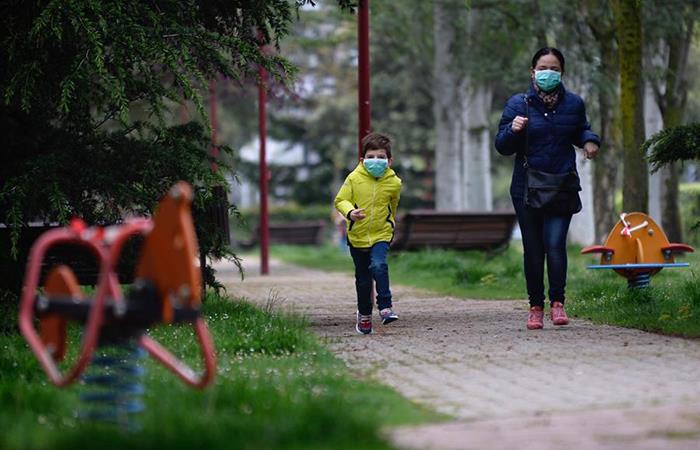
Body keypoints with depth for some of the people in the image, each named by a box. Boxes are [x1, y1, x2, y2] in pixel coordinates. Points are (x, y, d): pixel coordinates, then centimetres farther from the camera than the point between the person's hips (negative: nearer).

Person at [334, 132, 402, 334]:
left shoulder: (394, 183, -5)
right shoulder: (354, 178, -11)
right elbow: (340, 200, -8)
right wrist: (350, 212, -27)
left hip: (381, 234, -1)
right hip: (357, 235, 1)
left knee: (378, 266, -28)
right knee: (363, 278, 11)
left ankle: (385, 307, -24)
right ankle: (364, 314, 30)